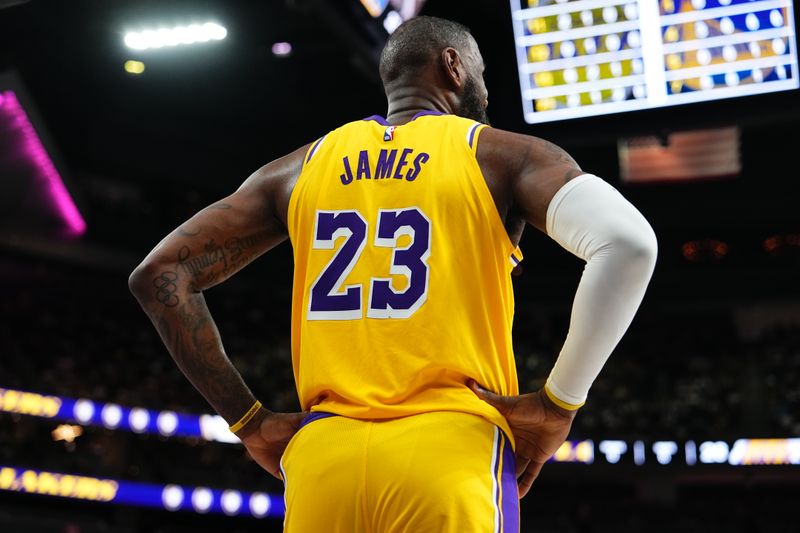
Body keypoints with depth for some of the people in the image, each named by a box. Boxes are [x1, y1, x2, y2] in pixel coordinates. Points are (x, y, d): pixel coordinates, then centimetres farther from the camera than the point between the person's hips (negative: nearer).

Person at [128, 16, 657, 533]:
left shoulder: (301, 168, 17)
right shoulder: (503, 154, 7)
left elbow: (159, 275, 13)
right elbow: (628, 242, -11)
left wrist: (251, 423, 12)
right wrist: (558, 404, -3)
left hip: (324, 457, 4)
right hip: (451, 451, -3)